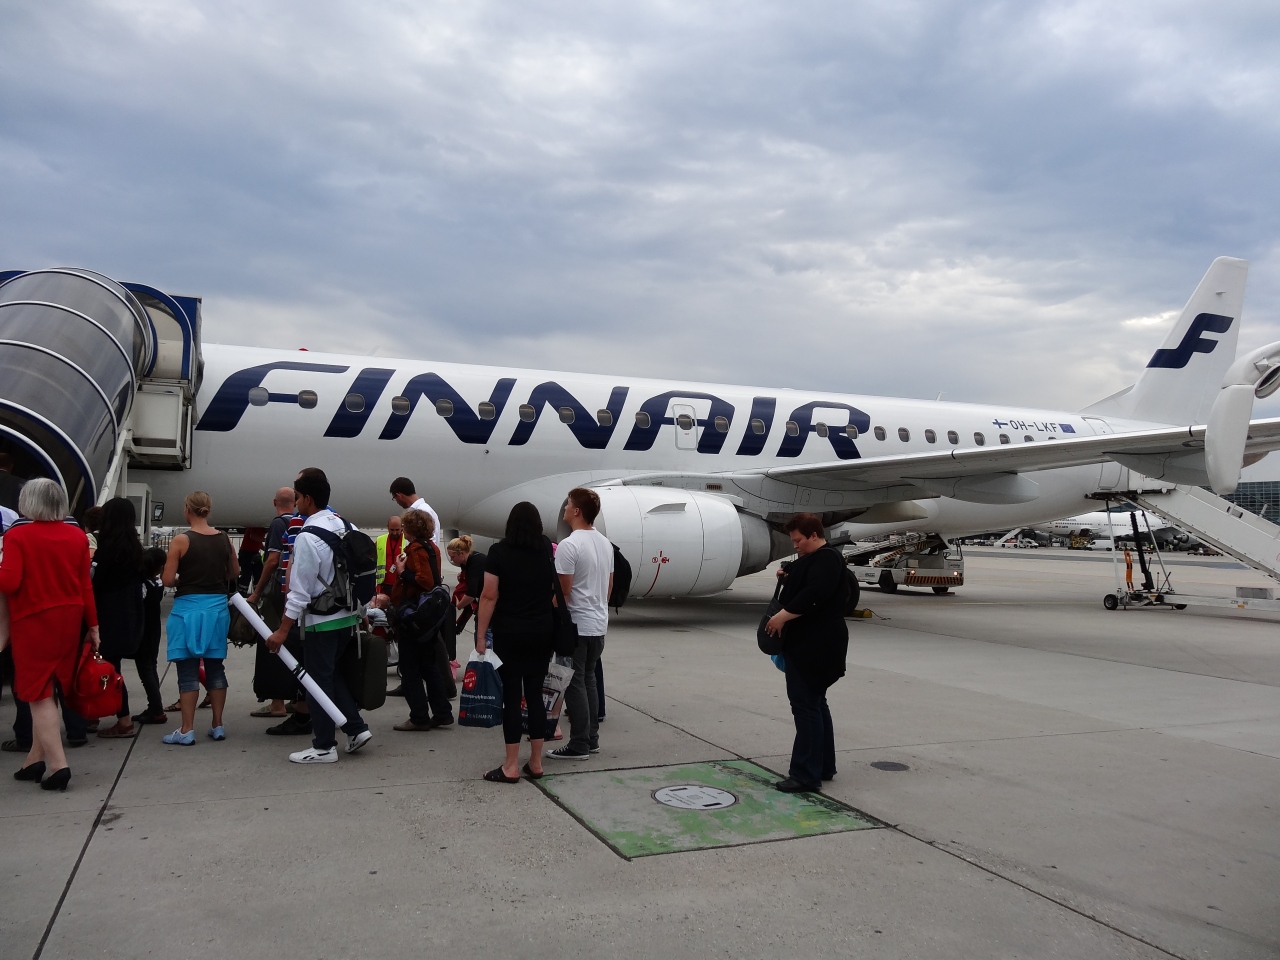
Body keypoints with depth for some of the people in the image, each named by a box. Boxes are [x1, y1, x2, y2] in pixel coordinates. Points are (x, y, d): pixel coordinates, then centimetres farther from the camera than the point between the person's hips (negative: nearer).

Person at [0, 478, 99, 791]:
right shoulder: (77, 536, 1)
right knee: (48, 688, 16)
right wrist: (93, 624, 8)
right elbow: (85, 585, 2)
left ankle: (58, 765, -4)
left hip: (33, 620, -4)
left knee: (39, 694, 1)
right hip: (68, 619, 4)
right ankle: (36, 759, 23)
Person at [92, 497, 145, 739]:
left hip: (110, 617, -8)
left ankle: (124, 721, -1)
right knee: (112, 667, 15)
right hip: (128, 616, 8)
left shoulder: (109, 547, -14)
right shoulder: (134, 546, 9)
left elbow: (97, 582, -11)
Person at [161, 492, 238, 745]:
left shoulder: (181, 540, -10)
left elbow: (167, 579, -10)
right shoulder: (224, 539, 3)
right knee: (215, 668, 12)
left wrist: (183, 578, 9)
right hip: (217, 607, 4)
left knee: (188, 671, 2)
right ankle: (217, 726, 18)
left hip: (189, 608, -4)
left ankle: (187, 731, 5)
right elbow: (234, 573, 14)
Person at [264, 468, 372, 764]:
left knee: (319, 681, 5)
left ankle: (324, 747, 13)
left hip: (321, 620, -7)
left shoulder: (307, 537, -19)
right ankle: (356, 728, 18)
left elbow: (300, 590, -18)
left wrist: (283, 630, -13)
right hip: (347, 615, 8)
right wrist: (360, 609, 18)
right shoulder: (344, 525, 3)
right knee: (333, 674, 21)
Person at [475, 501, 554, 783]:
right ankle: (536, 763, 15)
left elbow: (489, 596, -11)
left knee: (511, 697, 2)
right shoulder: (548, 550, 5)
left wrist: (480, 635, -7)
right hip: (541, 633, 3)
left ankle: (511, 767, 6)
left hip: (508, 633, -3)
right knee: (535, 695, 10)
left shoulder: (499, 551, -7)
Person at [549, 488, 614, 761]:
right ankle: (592, 739, 21)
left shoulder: (569, 545, -17)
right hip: (599, 623, 8)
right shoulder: (605, 543, 8)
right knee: (589, 680, 16)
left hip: (576, 625, -8)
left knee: (575, 684, -1)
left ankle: (579, 745, 4)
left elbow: (563, 592, -18)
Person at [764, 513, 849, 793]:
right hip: (807, 644, 11)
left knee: (806, 706, -9)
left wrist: (783, 616, -25)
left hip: (816, 646, -11)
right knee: (816, 703, 17)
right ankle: (823, 767, 27)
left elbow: (814, 595, -28)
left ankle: (807, 775, -5)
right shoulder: (811, 559, 18)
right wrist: (789, 578, 11)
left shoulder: (827, 560, -15)